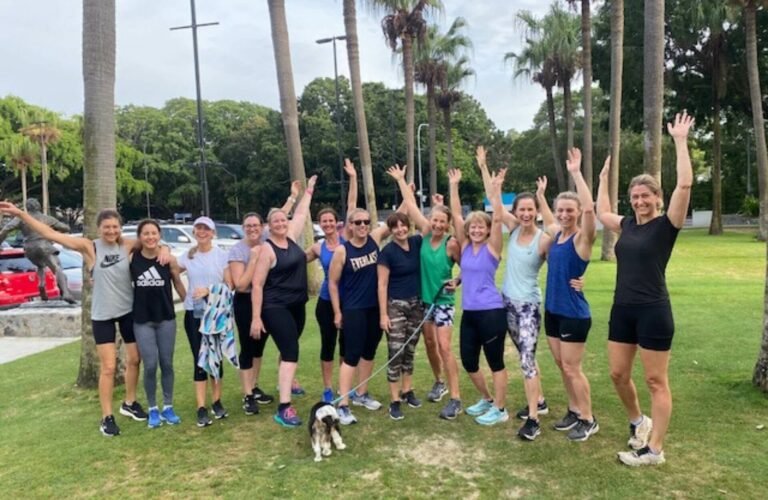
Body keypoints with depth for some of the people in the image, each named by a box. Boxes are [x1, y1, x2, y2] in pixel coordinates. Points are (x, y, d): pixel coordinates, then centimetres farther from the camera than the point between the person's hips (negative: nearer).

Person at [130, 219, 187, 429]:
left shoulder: (169, 259, -5)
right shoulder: (131, 259, -6)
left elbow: (178, 284, 4)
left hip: (166, 318, 1)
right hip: (142, 321, -1)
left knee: (167, 364, 7)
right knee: (150, 366, -2)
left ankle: (168, 407, 22)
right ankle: (153, 409, 16)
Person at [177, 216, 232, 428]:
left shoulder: (222, 255, -3)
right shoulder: (187, 256, 6)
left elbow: (229, 285, -5)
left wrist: (209, 290, -18)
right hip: (194, 314, 1)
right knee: (199, 359, 1)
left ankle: (217, 402, 21)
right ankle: (201, 408, 5)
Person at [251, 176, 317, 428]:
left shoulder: (291, 237, 5)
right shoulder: (267, 249, -14)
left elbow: (301, 213, 22)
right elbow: (257, 285, -15)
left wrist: (309, 190, 29)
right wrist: (256, 317, -18)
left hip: (297, 305, 8)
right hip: (276, 308, -8)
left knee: (289, 350, 24)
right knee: (291, 353, -16)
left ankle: (285, 382, 48)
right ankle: (284, 408, -17)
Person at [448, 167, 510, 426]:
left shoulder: (492, 248, -5)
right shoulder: (465, 246, 6)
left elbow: (498, 218, -17)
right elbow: (456, 216, 3)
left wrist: (496, 189, -21)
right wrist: (454, 186, -1)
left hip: (491, 312, -6)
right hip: (469, 313, 6)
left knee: (495, 361, 4)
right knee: (468, 361, 13)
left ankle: (500, 409, 18)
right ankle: (487, 399, 34)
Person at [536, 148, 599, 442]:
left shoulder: (582, 238, -13)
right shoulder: (557, 234, 6)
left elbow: (589, 209, -31)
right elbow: (547, 221, 30)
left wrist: (576, 173, -30)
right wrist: (540, 195, 33)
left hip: (574, 314, -7)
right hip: (553, 311, 7)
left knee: (572, 368, 1)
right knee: (562, 367, 15)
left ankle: (588, 420, 15)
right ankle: (574, 412, 30)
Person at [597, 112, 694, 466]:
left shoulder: (667, 225, -7)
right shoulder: (627, 225, 9)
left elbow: (685, 184, -19)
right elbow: (601, 213, 28)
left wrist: (680, 141, -14)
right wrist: (605, 175, 29)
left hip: (653, 312, -6)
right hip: (622, 310, 6)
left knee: (656, 381, 4)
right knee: (618, 375, 13)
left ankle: (654, 449, 14)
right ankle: (637, 421, 38)